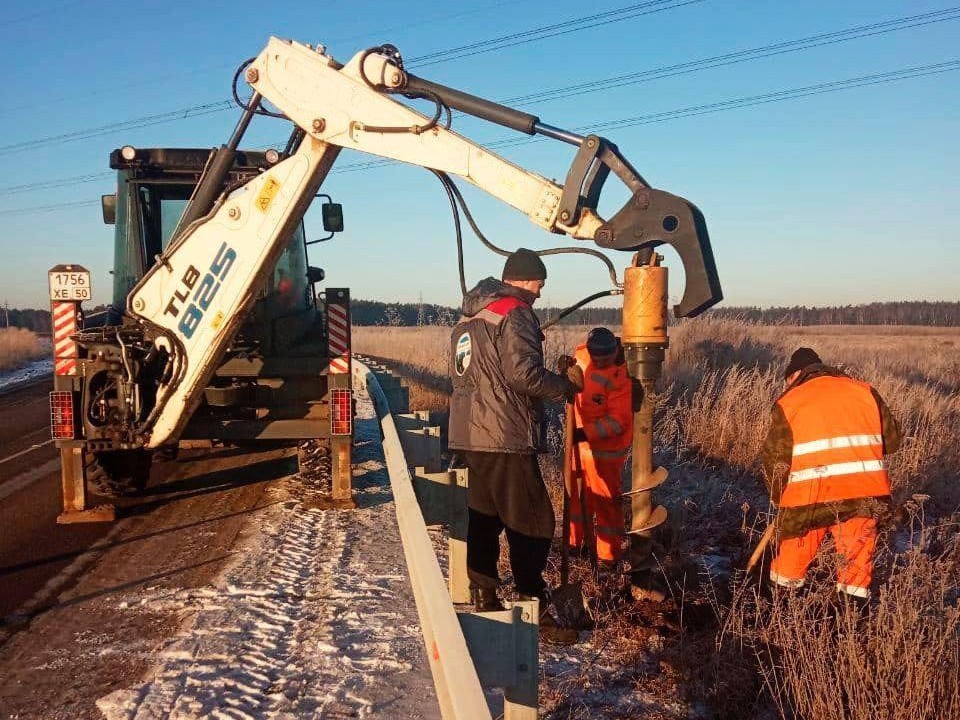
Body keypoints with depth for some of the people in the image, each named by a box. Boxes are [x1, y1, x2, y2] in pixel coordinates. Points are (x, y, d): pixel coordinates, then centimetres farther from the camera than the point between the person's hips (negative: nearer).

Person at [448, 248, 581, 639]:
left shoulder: (471, 314, 17)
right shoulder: (515, 313, -11)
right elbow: (524, 374, -21)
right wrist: (566, 386, -6)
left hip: (470, 434, 9)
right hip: (506, 438, -9)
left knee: (484, 515, 15)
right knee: (532, 523, -3)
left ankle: (483, 598, 21)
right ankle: (534, 608, 0)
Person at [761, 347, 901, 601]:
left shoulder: (789, 402, 5)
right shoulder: (864, 391, 12)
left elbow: (775, 456, 3)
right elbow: (891, 438, 14)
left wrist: (779, 496, 17)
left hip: (811, 494, -2)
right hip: (865, 491, 2)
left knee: (796, 548, 18)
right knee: (858, 557, 14)